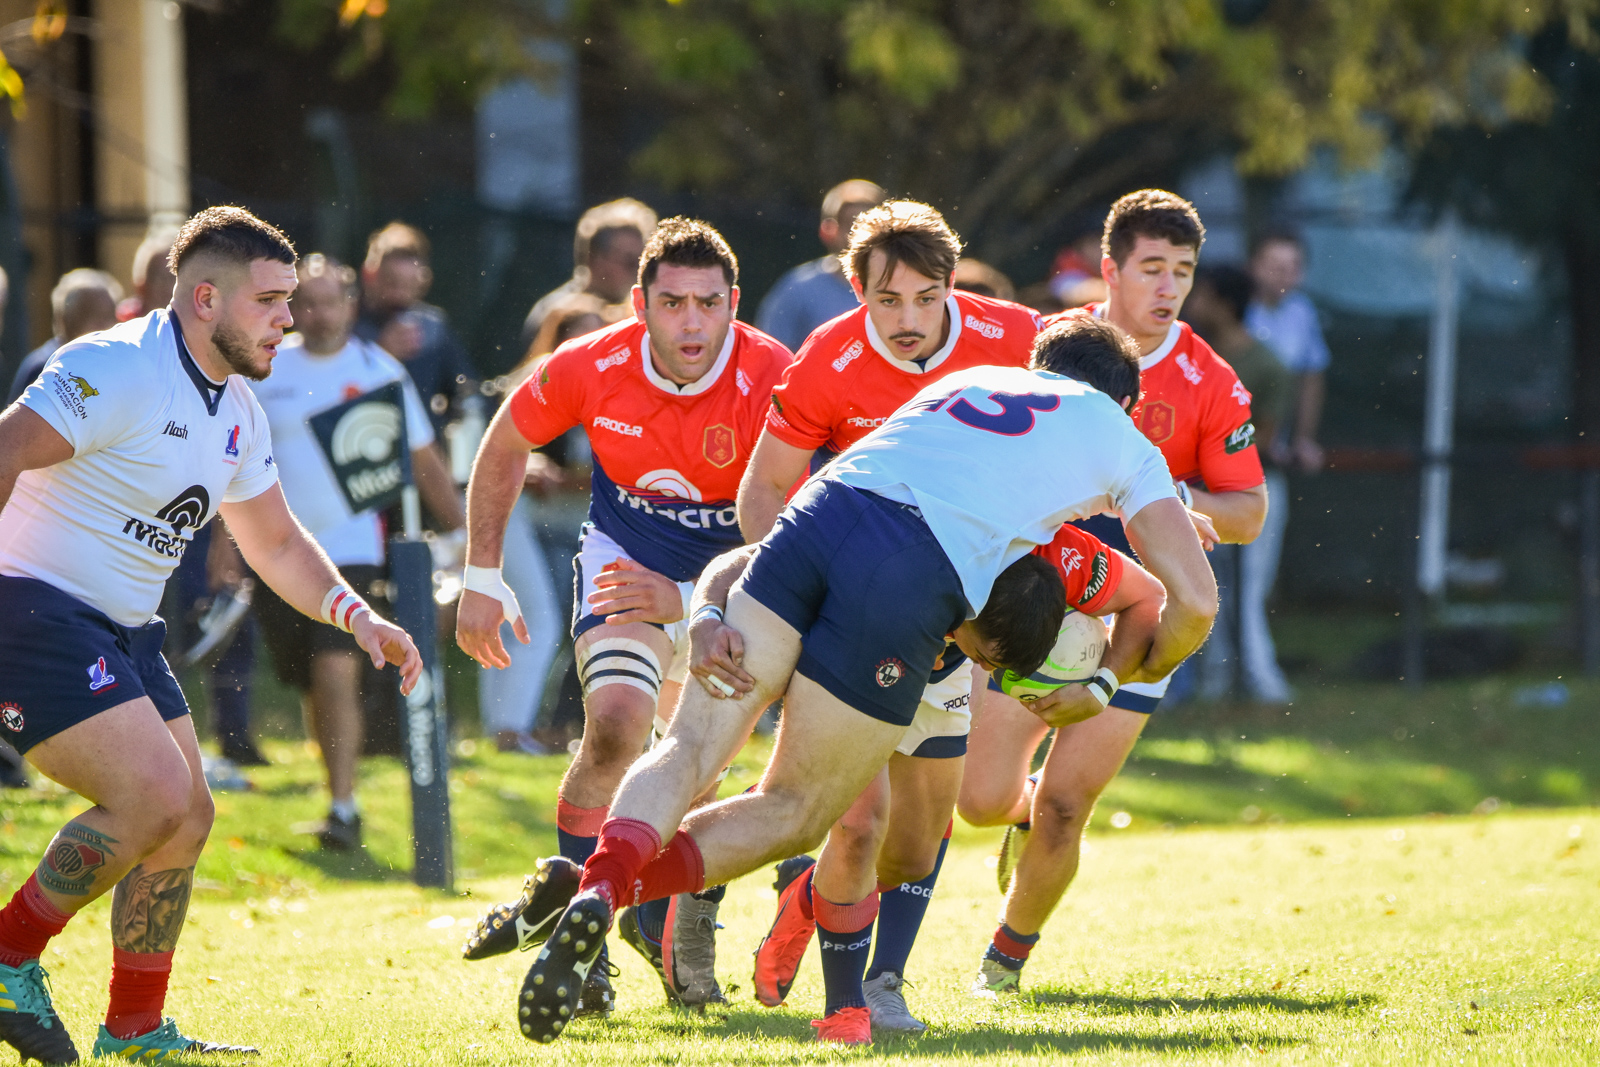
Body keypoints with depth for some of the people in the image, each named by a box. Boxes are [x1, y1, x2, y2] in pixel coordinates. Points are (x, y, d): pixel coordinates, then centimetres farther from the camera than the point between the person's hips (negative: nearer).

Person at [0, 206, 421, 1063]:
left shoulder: (236, 411, 12)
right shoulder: (118, 371, -18)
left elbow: (277, 543, 22)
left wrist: (356, 615, 8)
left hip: (120, 632, 10)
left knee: (186, 819, 9)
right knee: (155, 795, -21)